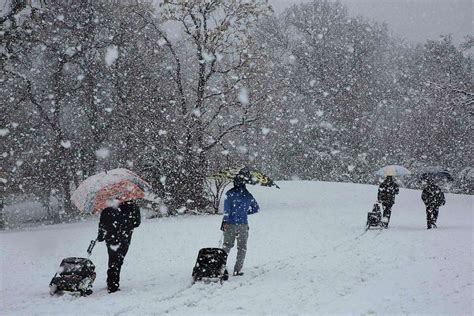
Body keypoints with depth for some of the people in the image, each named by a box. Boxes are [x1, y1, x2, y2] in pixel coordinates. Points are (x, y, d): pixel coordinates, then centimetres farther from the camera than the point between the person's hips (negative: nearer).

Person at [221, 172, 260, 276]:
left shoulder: (230, 193, -4)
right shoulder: (248, 195, 3)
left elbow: (227, 209, -11)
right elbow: (256, 208, 12)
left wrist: (224, 221, -11)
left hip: (230, 224, 0)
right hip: (243, 225, 0)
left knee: (227, 246, 13)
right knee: (242, 248, 9)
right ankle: (237, 270, 5)